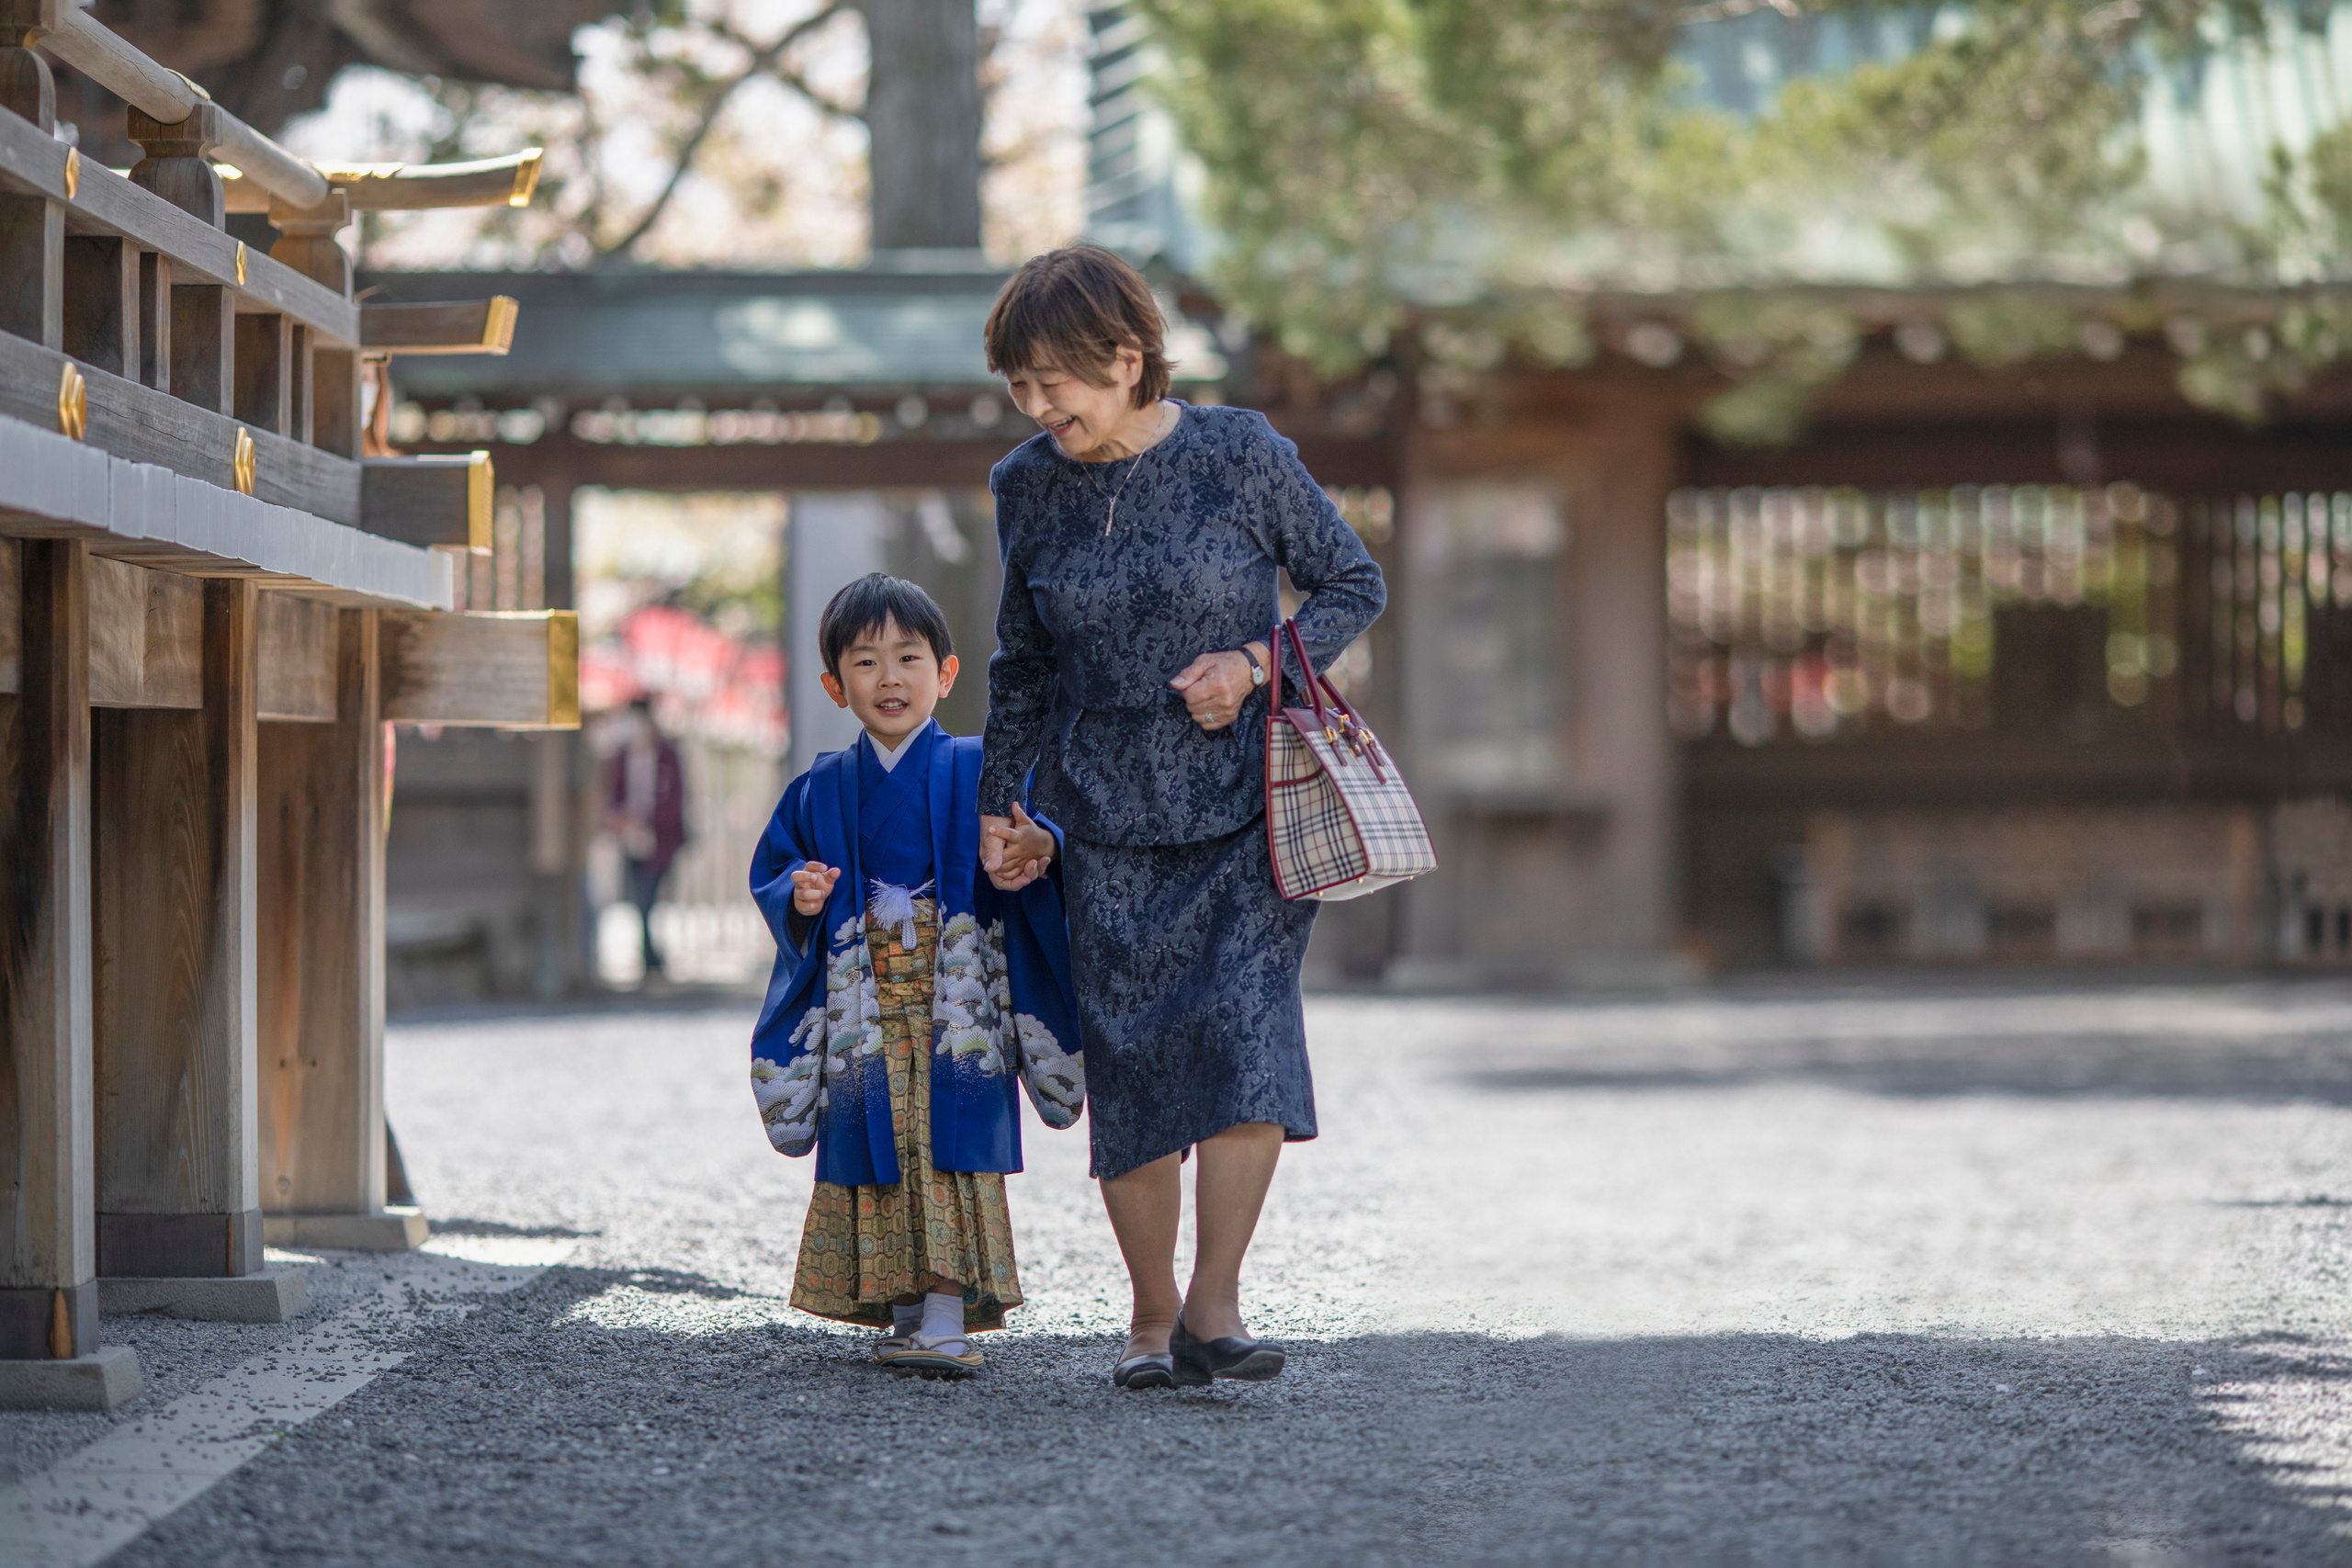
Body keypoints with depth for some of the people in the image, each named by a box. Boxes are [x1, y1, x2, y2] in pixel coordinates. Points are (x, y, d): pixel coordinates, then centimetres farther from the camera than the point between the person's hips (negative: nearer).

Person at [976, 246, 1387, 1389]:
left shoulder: (1240, 455, -6)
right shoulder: (1028, 488, 4)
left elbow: (1354, 587, 4)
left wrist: (1253, 664, -12)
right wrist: (998, 802, 19)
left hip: (1243, 803, -3)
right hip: (1108, 819, 3)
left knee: (1242, 1017, -19)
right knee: (1127, 1057, -1)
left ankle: (1214, 1305, -16)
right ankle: (1150, 1318, 12)